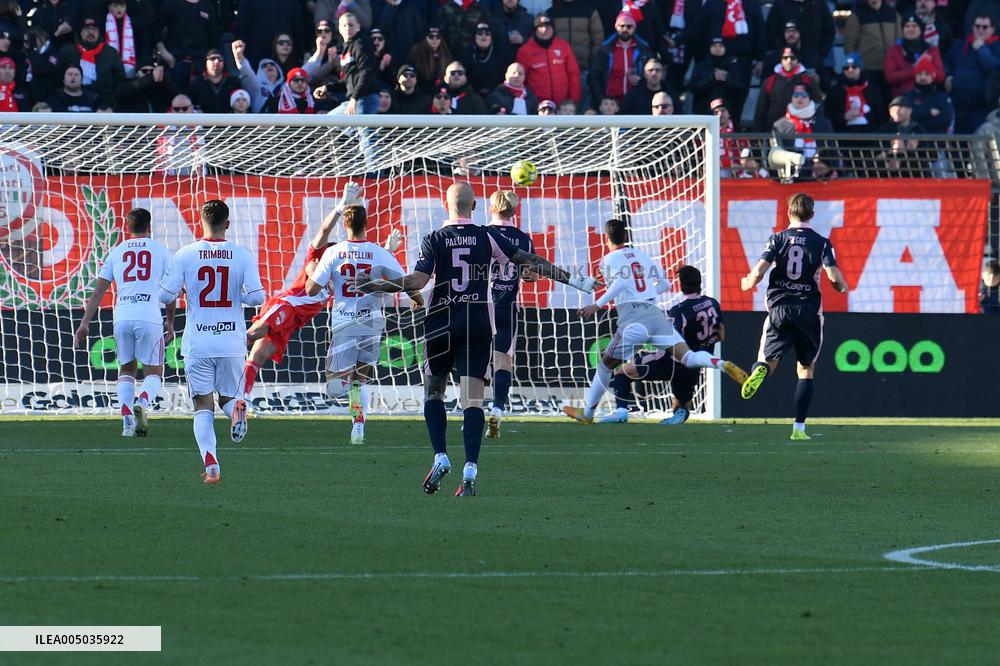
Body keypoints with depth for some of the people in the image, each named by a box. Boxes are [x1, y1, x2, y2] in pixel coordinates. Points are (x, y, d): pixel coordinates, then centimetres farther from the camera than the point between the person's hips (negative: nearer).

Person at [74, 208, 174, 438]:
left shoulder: (117, 252, 14)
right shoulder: (160, 250, 9)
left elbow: (98, 291, 12)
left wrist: (85, 323, 14)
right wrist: (170, 322, 22)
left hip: (123, 318, 2)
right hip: (150, 318, -2)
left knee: (126, 369, 18)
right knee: (153, 373, 7)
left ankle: (127, 421, 4)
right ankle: (143, 402, -24)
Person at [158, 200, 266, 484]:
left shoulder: (185, 255, -3)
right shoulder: (242, 255, -2)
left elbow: (165, 295, -3)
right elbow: (257, 297, -8)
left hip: (197, 343, -1)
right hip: (232, 343, 1)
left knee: (203, 407, 4)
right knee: (228, 397, 16)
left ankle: (211, 463, -14)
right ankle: (236, 408, -21)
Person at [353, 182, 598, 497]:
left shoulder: (434, 239, -2)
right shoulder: (488, 237, 2)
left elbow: (417, 280, -12)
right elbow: (530, 262, 3)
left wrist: (372, 286, -4)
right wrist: (573, 280, 9)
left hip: (441, 324, -1)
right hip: (478, 324, 1)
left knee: (433, 391, 15)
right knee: (473, 397, -3)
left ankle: (441, 457, 0)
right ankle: (470, 470, -13)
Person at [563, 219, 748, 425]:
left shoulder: (610, 259, 5)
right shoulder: (641, 255, 24)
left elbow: (621, 282, -15)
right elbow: (665, 284, 29)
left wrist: (597, 305, -16)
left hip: (632, 317, -4)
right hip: (655, 313, 4)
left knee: (606, 365, 11)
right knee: (686, 356, -10)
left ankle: (586, 413, 18)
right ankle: (723, 365, -36)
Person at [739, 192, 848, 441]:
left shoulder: (778, 239, 3)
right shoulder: (822, 243, 2)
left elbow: (759, 271, -6)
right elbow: (833, 275, -9)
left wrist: (748, 283, 16)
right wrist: (842, 287, 15)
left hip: (779, 307, 0)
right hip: (809, 309, 0)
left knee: (768, 361, 5)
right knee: (806, 369, 12)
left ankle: (761, 370, -36)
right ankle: (799, 427, 6)